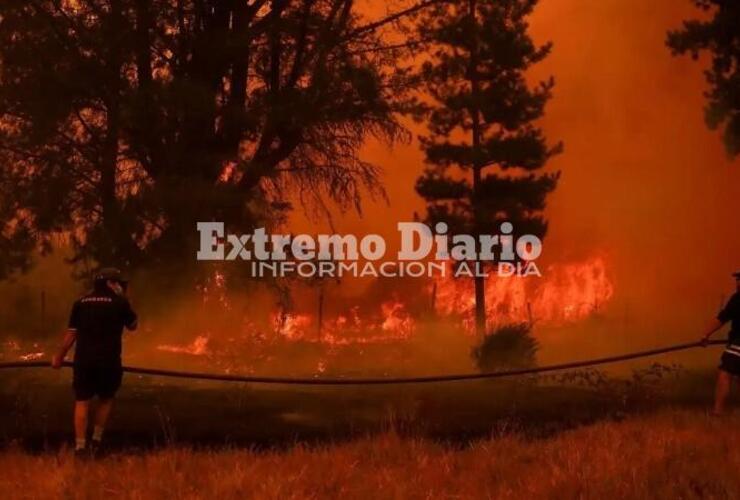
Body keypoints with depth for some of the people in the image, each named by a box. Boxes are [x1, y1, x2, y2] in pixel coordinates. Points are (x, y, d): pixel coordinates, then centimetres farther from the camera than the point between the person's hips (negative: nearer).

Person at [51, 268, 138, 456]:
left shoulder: (81, 303, 5)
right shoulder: (119, 303, -2)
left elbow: (71, 333, 5)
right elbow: (133, 325, 13)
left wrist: (59, 356, 15)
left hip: (83, 360, 2)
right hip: (108, 360, -2)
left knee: (82, 402, 4)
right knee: (106, 399, 17)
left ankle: (80, 446, -2)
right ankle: (96, 440, 14)